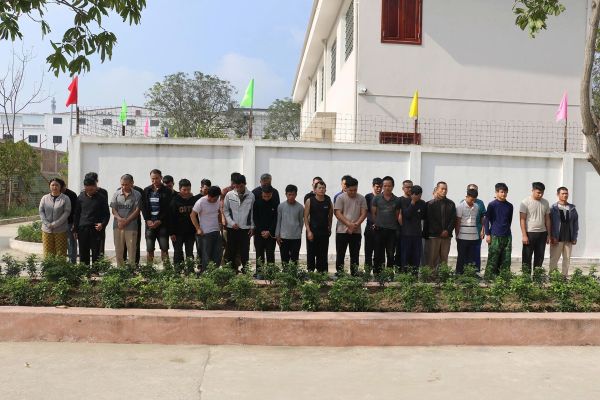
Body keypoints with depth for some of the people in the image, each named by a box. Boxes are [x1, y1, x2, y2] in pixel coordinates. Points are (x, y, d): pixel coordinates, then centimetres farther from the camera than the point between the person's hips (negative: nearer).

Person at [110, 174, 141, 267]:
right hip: (117, 226, 3)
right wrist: (120, 219, -12)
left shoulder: (137, 195, 1)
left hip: (131, 226, -3)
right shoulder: (116, 194, 9)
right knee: (118, 250, 8)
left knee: (132, 251, -2)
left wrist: (126, 221, -12)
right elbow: (113, 210, 6)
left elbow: (137, 211, -3)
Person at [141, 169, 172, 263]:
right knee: (149, 249, 4)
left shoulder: (166, 191, 0)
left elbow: (168, 208, -5)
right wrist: (148, 220, -5)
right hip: (150, 223, 3)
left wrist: (159, 221, -12)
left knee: (164, 248, -4)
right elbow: (143, 207, 8)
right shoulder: (146, 191, 11)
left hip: (162, 223, -3)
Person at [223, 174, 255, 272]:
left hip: (245, 228, -1)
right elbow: (225, 210, 4)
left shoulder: (251, 196, -2)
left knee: (245, 251, 1)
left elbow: (252, 212, 4)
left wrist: (252, 227, 1)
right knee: (231, 251, 6)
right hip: (232, 228, 1)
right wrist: (231, 223, -7)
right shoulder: (229, 195, -2)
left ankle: (245, 270, 10)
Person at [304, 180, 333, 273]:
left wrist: (329, 228, 8)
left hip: (324, 231, 2)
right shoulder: (309, 201, -3)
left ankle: (322, 271, 14)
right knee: (312, 253, 3)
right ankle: (310, 271, 12)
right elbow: (306, 217, -4)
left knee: (323, 254, 6)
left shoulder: (328, 201, 4)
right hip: (312, 231, -2)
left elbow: (330, 216, 13)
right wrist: (308, 231, -10)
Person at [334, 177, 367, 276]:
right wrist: (349, 224, -18)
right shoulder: (341, 198, -3)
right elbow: (338, 213, -9)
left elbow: (364, 213, 1)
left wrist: (356, 224, -16)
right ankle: (339, 274, 11)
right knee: (340, 255, 3)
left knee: (355, 255, 9)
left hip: (356, 232, 3)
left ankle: (354, 275, 17)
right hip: (342, 231, -2)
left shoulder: (361, 198, 5)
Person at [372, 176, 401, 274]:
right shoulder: (377, 198, 3)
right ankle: (376, 273, 9)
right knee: (378, 254, 3)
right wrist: (376, 224, 1)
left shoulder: (396, 200, 6)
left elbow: (398, 215, 9)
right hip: (379, 230, -1)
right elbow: (373, 213, 6)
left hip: (392, 230, 1)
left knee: (391, 255, 6)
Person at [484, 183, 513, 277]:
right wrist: (487, 234, -7)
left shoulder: (509, 206, 10)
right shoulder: (492, 205, -4)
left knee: (506, 260, 6)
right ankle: (489, 278, 3)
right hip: (495, 236, -5)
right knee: (493, 260, -3)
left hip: (507, 236, 5)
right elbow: (486, 219, -3)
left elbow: (509, 220, 20)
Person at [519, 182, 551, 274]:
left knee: (539, 258, 10)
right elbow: (522, 220, -9)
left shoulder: (545, 202, 8)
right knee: (527, 258, 0)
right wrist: (524, 235, -15)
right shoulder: (526, 202, -7)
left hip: (542, 234, 5)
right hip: (530, 233, -5)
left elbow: (547, 219, 13)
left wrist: (549, 235, 9)